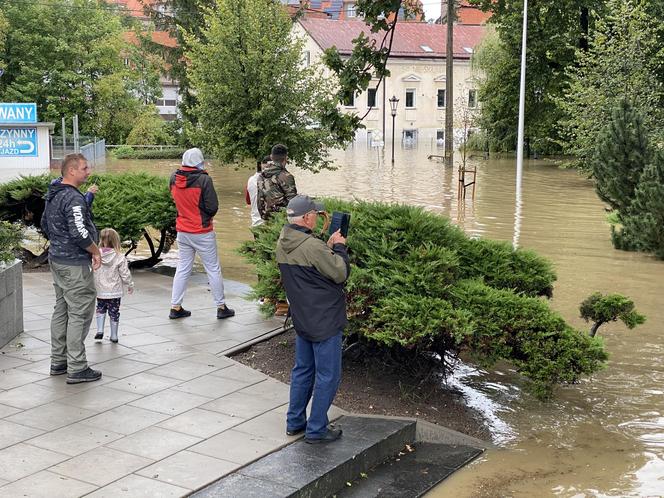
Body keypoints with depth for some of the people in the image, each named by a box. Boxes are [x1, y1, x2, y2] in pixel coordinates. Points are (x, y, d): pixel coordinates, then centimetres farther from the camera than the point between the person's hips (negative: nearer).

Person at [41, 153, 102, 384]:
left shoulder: (53, 195, 10)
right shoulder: (73, 198, -21)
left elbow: (45, 224, 22)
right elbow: (79, 232, -28)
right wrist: (96, 251, -14)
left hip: (57, 260, 10)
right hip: (75, 264, -10)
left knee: (61, 310, 17)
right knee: (80, 314, -4)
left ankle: (58, 361, 26)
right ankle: (77, 369, 0)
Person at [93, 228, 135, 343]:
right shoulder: (119, 257, -14)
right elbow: (125, 274, -8)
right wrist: (130, 285, 8)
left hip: (100, 291, 2)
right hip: (115, 291, -1)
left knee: (100, 309, 22)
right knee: (114, 312, 11)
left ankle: (100, 330, 10)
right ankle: (114, 335, 17)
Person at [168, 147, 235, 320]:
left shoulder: (174, 178, -2)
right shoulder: (204, 179, -18)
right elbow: (213, 206, -16)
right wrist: (207, 216, 4)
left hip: (182, 231, 5)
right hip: (202, 232, -5)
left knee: (182, 269, 13)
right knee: (213, 269, 6)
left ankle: (175, 307, 13)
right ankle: (221, 307, 12)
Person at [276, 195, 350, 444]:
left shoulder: (282, 245, 1)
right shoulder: (312, 247, -26)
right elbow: (340, 273, -17)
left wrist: (329, 247, 5)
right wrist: (339, 248, -4)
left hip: (301, 319, 9)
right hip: (325, 321, -8)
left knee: (302, 370, 20)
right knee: (327, 376, 4)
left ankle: (294, 422, 29)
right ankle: (316, 429, 11)